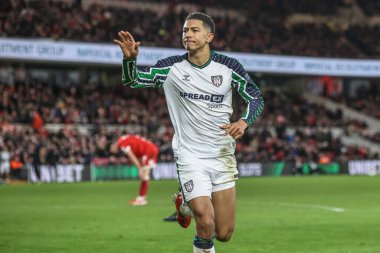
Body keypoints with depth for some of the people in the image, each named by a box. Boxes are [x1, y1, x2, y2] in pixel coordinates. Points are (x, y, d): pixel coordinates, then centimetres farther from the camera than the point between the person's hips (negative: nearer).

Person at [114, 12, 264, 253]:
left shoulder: (229, 66, -2)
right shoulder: (172, 67, -4)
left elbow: (256, 98, 5)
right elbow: (133, 80, -8)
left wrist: (244, 122, -15)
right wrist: (130, 58, -30)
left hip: (222, 155, 2)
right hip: (190, 157, -2)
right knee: (206, 223, -21)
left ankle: (191, 204, 37)